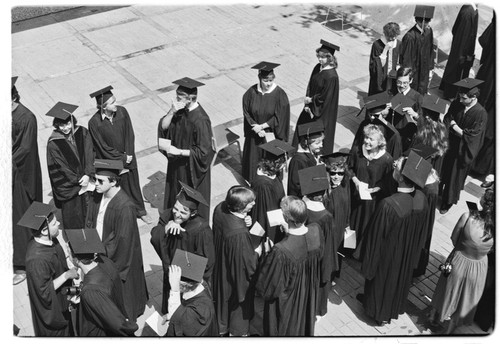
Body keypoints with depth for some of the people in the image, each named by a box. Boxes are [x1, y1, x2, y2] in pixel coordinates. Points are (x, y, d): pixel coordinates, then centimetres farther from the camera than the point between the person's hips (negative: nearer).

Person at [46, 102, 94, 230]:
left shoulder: (83, 133, -7)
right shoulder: (53, 143, -17)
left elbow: (90, 155, -7)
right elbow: (61, 168, -13)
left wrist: (87, 175, -20)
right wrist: (78, 181, -14)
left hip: (86, 180, 3)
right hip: (68, 187, -3)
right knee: (73, 220, 8)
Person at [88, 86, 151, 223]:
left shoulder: (122, 111, -13)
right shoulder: (94, 123, -23)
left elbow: (130, 134, -5)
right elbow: (103, 148, -17)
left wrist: (129, 154, -12)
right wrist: (122, 158, -14)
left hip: (128, 157, 4)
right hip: (110, 161, -4)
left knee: (133, 183, 20)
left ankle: (140, 210, 39)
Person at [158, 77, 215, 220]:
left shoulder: (200, 121, -30)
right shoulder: (180, 110, -8)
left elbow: (203, 152, -26)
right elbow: (163, 126, -10)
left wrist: (179, 152, -24)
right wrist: (172, 112, -26)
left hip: (192, 169, -7)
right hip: (177, 164, 7)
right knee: (175, 193, 25)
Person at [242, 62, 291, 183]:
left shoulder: (279, 94, -15)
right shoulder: (251, 92, -9)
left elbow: (279, 117, -13)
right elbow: (247, 113, -2)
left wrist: (262, 126, -16)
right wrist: (256, 127, -14)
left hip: (272, 135, -2)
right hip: (255, 135, 2)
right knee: (254, 159, 13)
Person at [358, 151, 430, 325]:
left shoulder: (388, 205, -39)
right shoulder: (421, 198, -21)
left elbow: (375, 237, -25)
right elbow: (421, 232, -4)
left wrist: (368, 265, -11)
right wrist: (414, 250, 15)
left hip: (387, 255, -5)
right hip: (408, 253, 5)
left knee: (382, 280, 23)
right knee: (401, 278, 29)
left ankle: (379, 313, 48)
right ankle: (395, 307, 55)